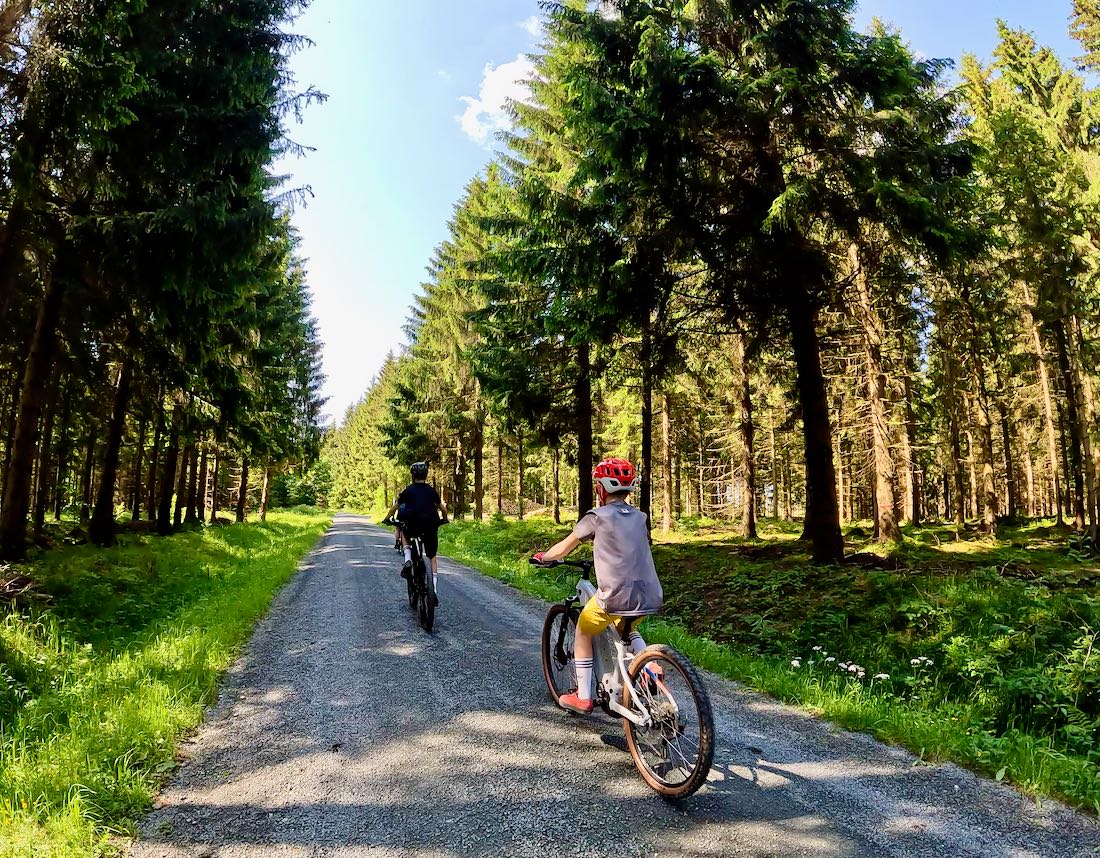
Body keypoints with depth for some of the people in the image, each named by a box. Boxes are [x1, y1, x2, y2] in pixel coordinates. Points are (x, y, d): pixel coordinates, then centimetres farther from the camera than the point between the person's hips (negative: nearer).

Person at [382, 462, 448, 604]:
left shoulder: (408, 490, 7)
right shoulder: (432, 491, 12)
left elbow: (395, 507, 11)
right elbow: (443, 508, 19)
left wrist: (387, 518, 27)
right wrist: (444, 519, 37)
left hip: (413, 527, -2)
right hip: (431, 528, 2)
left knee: (403, 531, 34)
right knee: (433, 558, 18)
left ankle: (408, 561, 12)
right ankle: (435, 591, 5)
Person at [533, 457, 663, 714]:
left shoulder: (597, 517, -4)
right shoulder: (639, 517, 12)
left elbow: (563, 548, 4)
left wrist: (542, 557, 22)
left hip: (616, 596, -5)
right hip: (651, 596, 6)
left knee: (583, 632, 20)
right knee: (625, 627, 35)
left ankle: (582, 697, 23)